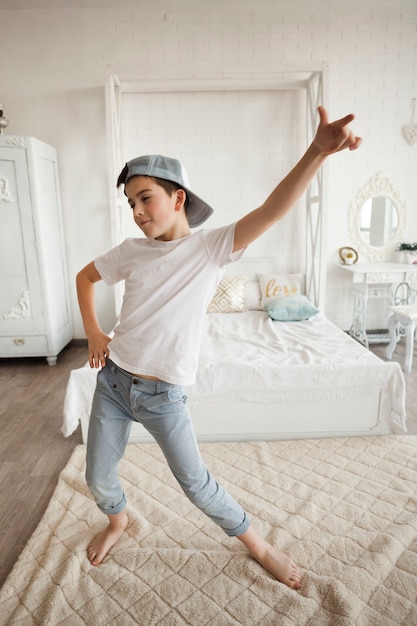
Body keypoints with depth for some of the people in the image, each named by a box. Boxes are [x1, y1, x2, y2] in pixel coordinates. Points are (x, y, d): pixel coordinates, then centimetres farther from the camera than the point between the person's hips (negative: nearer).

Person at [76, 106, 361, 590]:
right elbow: (84, 277, 16)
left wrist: (317, 152, -39)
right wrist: (93, 335, 6)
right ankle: (117, 520, 52)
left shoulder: (212, 247, -10)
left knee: (195, 482, 7)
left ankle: (255, 542, 34)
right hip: (113, 381, 4)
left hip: (163, 395, -4)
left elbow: (271, 212, -25)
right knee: (98, 480, 17)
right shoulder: (132, 250, -1)